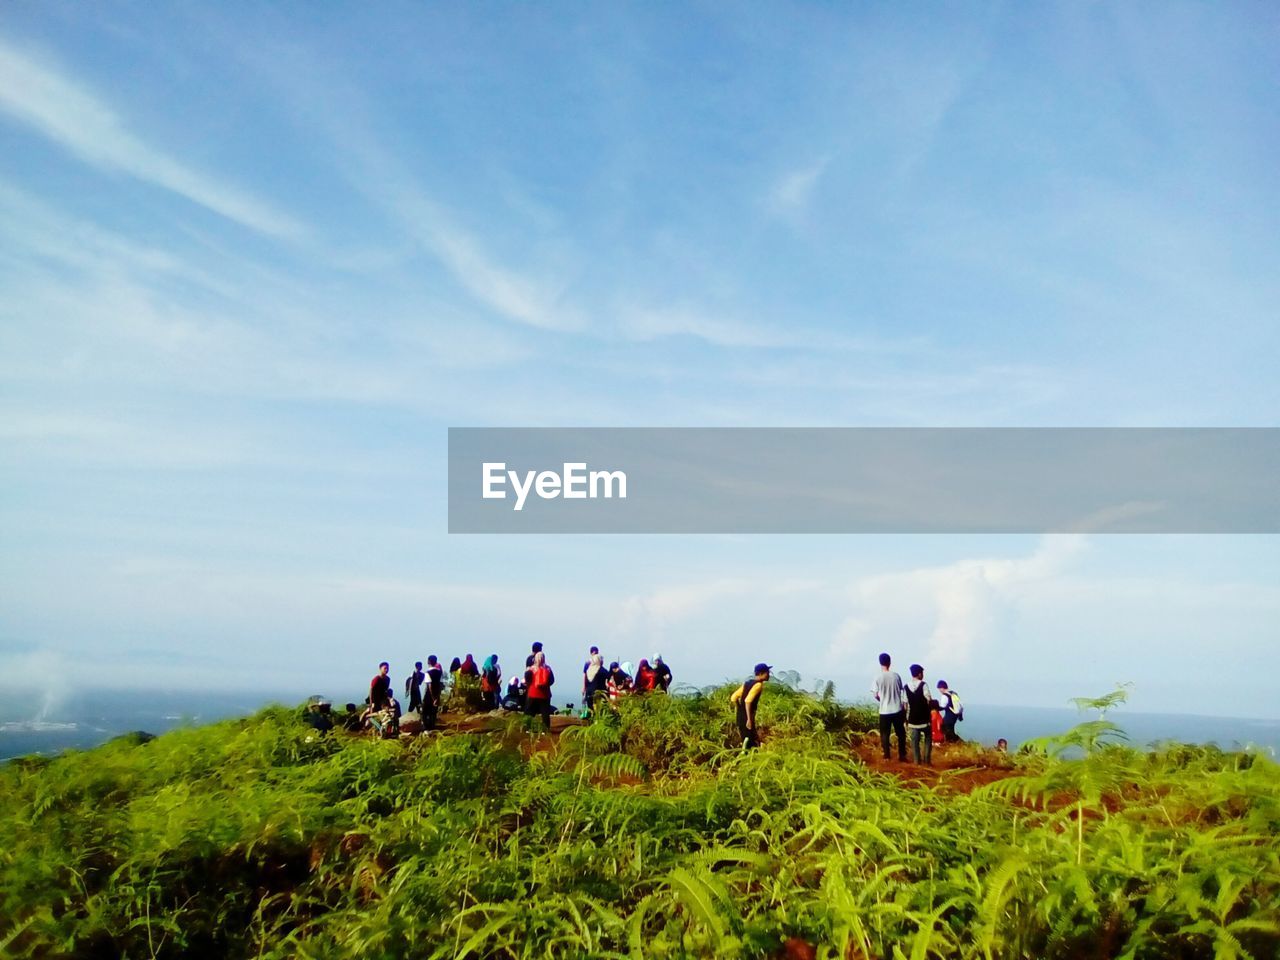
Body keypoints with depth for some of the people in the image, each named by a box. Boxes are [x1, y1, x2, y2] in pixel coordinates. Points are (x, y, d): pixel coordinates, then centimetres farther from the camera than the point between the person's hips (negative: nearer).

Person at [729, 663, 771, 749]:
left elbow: (733, 698, 13)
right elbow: (748, 701, -24)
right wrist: (749, 719, -24)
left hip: (740, 717, 9)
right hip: (747, 718, -9)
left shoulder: (748, 682, 14)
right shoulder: (758, 684, -11)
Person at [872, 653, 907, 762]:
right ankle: (902, 755, 18)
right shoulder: (896, 675, -3)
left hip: (885, 711, -2)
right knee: (901, 733, 15)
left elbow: (876, 695, -4)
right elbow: (900, 691, 7)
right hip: (897, 709, 2)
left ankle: (887, 757, 9)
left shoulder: (878, 678, -10)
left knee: (885, 734, 9)